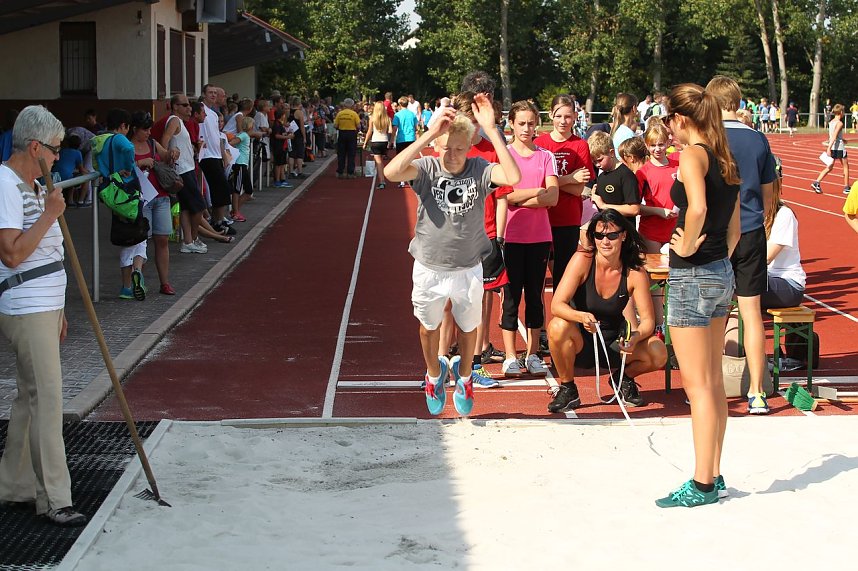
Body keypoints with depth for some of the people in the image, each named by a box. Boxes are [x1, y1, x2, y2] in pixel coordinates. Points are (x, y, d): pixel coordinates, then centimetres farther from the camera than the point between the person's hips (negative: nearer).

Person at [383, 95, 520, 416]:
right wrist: (429, 133, -38)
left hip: (468, 268, 0)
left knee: (468, 328, 19)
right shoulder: (427, 168, -13)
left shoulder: (478, 170, -13)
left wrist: (490, 130, -35)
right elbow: (391, 172, -33)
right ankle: (434, 374, 48)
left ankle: (463, 374, 48)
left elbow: (513, 177, -32)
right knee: (428, 328, 20)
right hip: (429, 267, 0)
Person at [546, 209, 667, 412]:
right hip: (581, 344, -2)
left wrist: (636, 338, -34)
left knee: (658, 354, -24)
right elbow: (556, 305, -24)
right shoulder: (583, 260, -18)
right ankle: (567, 389, -10)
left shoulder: (635, 272, -12)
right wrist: (582, 317, -45)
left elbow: (648, 320, -11)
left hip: (613, 342, 2)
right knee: (558, 326, -35)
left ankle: (624, 378, 12)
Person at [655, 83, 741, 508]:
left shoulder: (692, 155, -15)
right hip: (722, 274, 9)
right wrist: (718, 257, 18)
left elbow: (698, 207, -33)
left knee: (697, 384, -3)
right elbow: (734, 227, 14)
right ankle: (713, 475, 22)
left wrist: (688, 246, -18)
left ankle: (702, 484, 2)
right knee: (713, 382, 14)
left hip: (692, 277, -9)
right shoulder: (724, 159, 11)